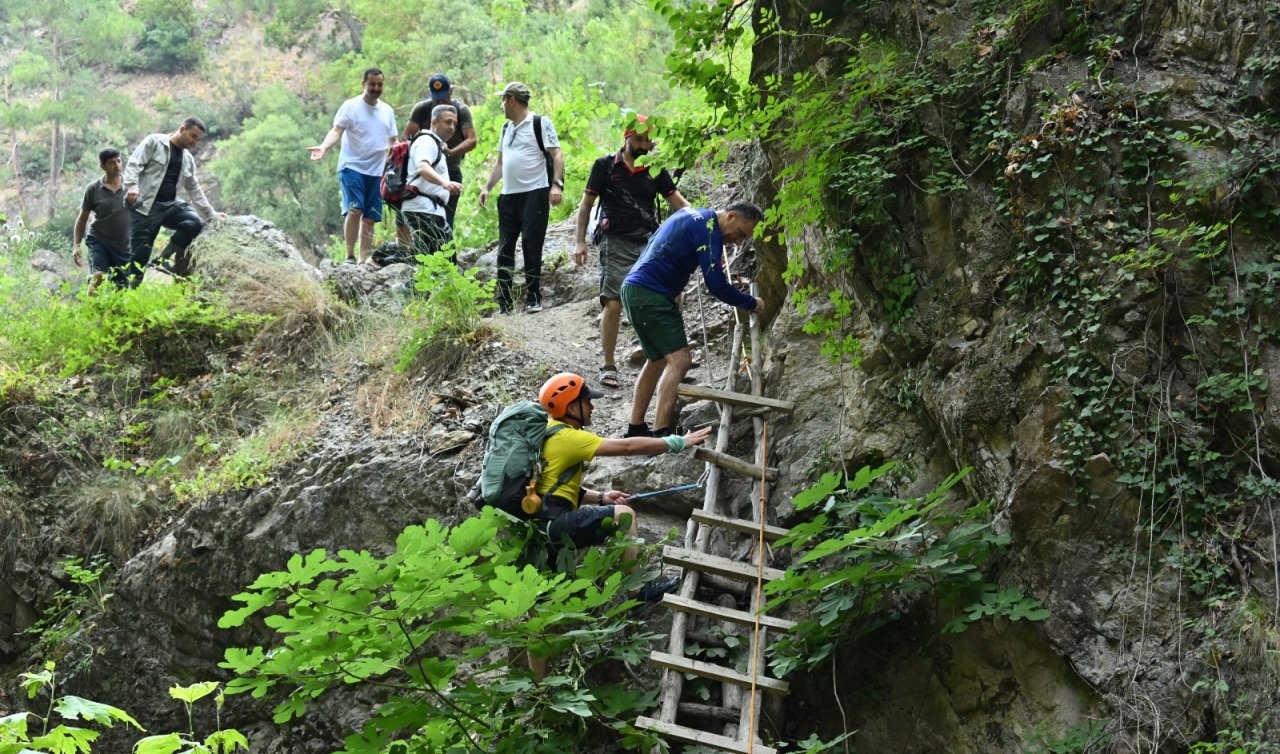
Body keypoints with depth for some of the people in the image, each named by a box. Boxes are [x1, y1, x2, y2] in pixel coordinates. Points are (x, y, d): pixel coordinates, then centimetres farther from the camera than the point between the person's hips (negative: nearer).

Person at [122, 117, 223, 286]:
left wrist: (211, 214, 14)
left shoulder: (188, 159, 17)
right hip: (145, 205, -5)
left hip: (169, 204, 5)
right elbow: (134, 164, -8)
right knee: (140, 252, -8)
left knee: (194, 223, -21)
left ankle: (161, 260, -8)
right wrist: (132, 186, -26)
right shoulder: (154, 141, 0)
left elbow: (194, 189, 21)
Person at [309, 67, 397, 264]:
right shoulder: (350, 106, -1)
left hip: (377, 171, 5)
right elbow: (336, 131, -12)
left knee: (369, 218, 4)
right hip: (352, 166, -5)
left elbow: (393, 141, 21)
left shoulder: (387, 111, 14)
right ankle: (350, 256, -13)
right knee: (354, 210, -19)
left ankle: (365, 261, 8)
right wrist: (324, 147, -30)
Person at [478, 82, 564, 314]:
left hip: (535, 193, -7)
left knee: (532, 246, -8)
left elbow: (557, 156, -9)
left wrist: (557, 184, -21)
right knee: (505, 248, 4)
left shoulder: (540, 123, -2)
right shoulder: (506, 128, 20)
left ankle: (533, 299, 1)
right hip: (508, 196, 7)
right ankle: (503, 303, 9)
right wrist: (487, 187, 13)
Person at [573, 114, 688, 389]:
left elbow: (676, 201, 8)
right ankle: (608, 366, 1)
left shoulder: (654, 169, 9)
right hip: (616, 243, -3)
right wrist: (580, 242, 0)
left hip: (648, 240, 3)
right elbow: (586, 204, 6)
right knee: (613, 304, -10)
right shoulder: (605, 166, 2)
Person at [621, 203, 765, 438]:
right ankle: (661, 434, -22)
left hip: (635, 289, 10)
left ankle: (636, 429, 22)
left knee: (658, 360, 19)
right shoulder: (709, 229, -14)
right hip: (650, 295, -10)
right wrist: (752, 304, -3)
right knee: (679, 359, -15)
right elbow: (717, 286, -17)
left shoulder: (694, 214, 16)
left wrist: (714, 259, 21)